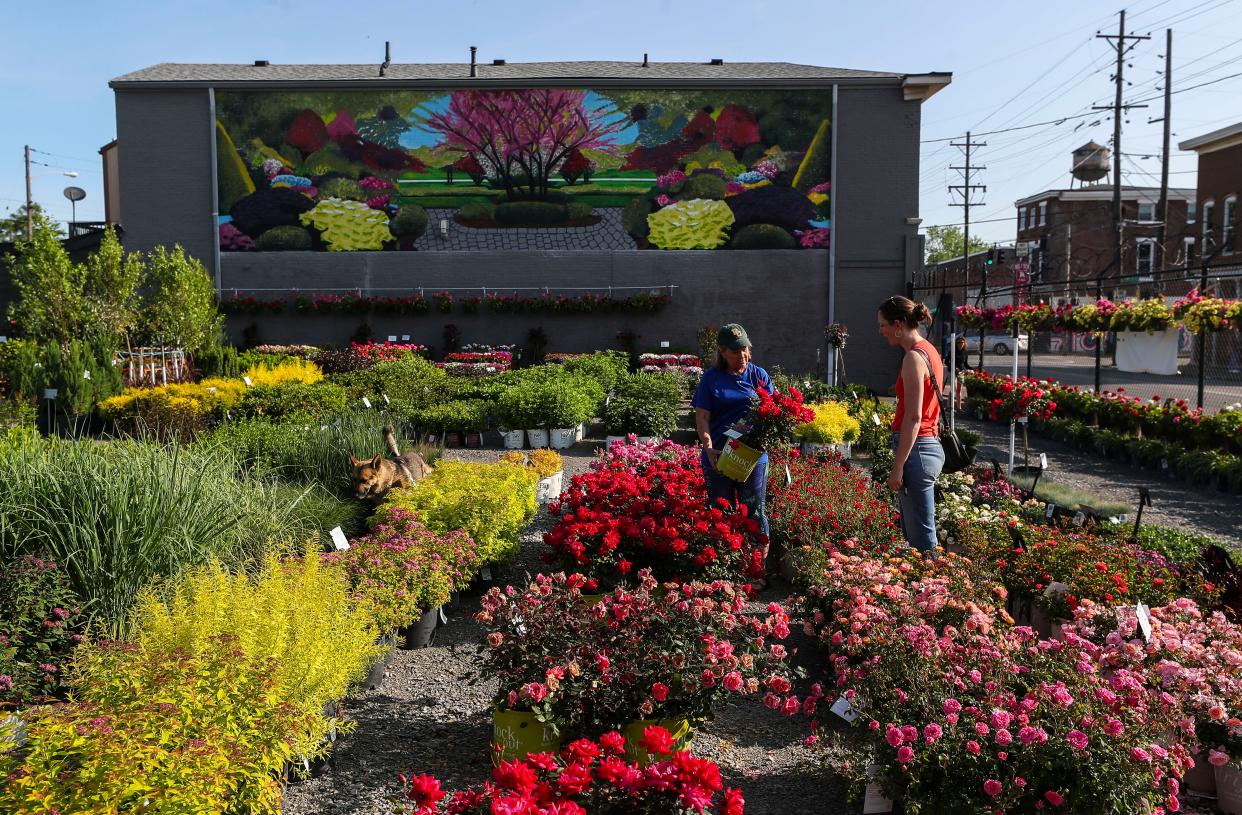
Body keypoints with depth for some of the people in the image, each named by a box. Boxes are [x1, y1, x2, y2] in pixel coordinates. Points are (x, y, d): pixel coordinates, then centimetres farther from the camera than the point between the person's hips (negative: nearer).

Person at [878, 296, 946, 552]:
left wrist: (897, 467, -18)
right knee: (912, 531, 17)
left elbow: (913, 418, -19)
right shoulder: (930, 351, 13)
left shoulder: (914, 357, -15)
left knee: (921, 536, -3)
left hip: (916, 448, -10)